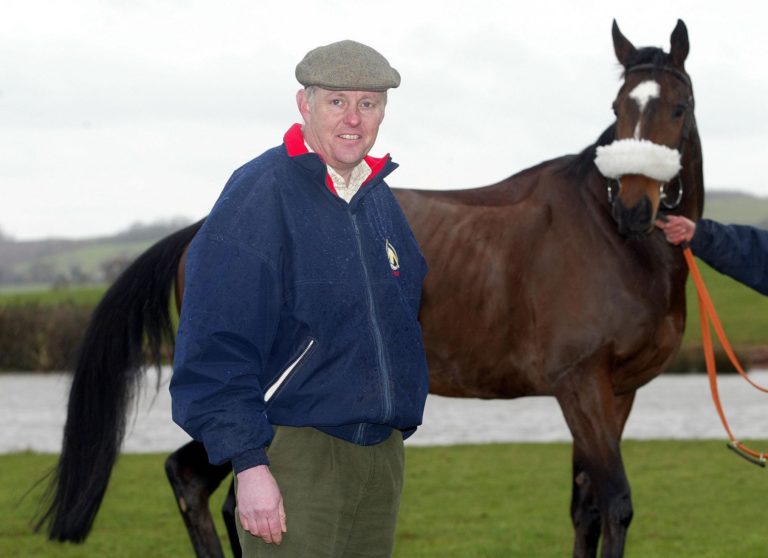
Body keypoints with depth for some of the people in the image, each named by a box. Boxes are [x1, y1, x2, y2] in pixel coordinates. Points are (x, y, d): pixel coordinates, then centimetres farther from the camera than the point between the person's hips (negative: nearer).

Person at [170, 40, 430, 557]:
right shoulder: (260, 194, -11)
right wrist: (248, 464, -20)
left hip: (383, 452, 7)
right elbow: (216, 343, -15)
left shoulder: (380, 199, 13)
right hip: (295, 453, -7)